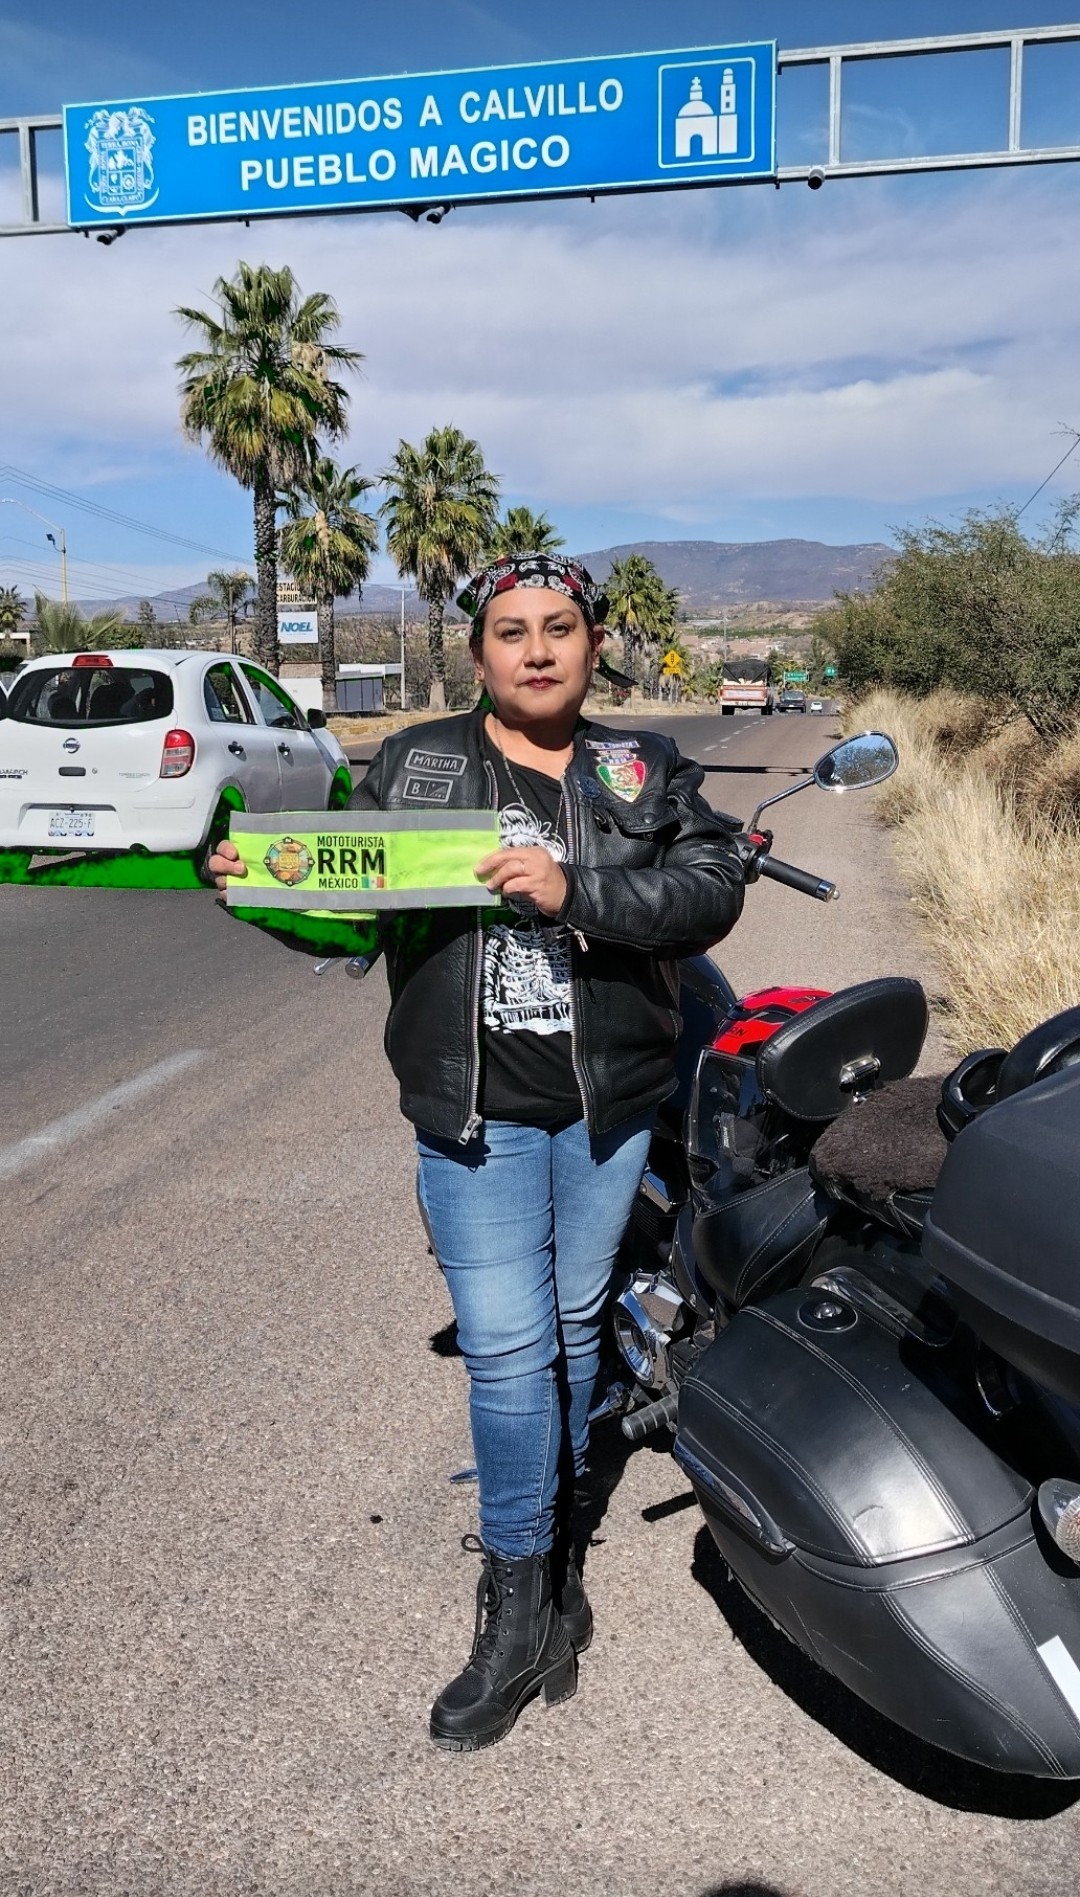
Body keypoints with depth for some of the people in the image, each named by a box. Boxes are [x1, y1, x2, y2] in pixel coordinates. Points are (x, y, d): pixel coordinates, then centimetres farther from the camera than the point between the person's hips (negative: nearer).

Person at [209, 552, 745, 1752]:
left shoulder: (647, 772, 4)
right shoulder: (412, 766, 3)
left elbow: (711, 889, -10)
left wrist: (575, 893, -25)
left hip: (609, 1104, 2)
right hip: (476, 1110, -2)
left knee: (572, 1328, 16)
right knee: (506, 1348, -3)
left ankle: (544, 1552, 38)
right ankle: (523, 1599, 16)